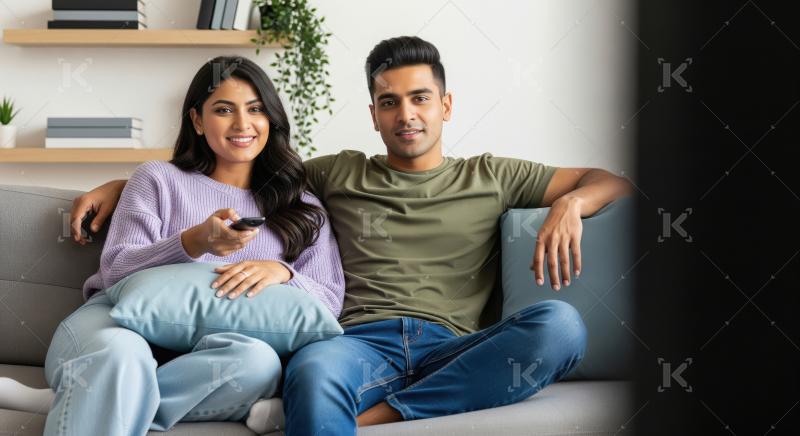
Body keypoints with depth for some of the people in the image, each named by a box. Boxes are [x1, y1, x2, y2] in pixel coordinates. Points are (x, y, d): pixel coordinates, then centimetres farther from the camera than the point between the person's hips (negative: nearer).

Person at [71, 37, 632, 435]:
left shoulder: (490, 177, 23)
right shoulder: (340, 174, 25)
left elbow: (612, 181, 23)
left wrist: (570, 203, -1)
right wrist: (122, 184, 22)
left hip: (452, 349, 2)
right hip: (363, 341, -1)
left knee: (559, 323, -32)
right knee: (313, 369, -40)